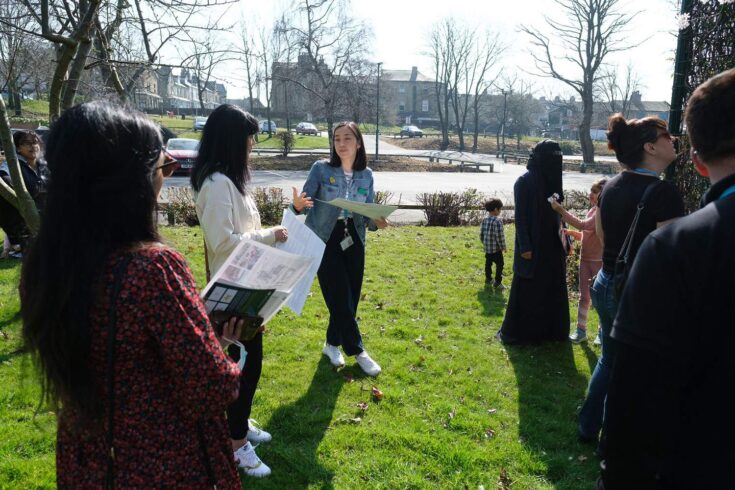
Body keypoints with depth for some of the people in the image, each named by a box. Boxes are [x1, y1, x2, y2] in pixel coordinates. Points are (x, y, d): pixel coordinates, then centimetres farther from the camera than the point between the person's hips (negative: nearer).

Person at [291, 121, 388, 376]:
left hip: (354, 242, 4)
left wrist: (377, 222, -16)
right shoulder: (321, 168, -8)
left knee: (350, 299, 10)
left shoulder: (366, 175, 3)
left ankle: (332, 344, 31)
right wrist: (297, 205, -34)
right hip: (326, 242, -4)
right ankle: (358, 351, 14)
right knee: (340, 300, -3)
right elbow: (305, 203, -10)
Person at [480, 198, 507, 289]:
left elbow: (481, 234, 8)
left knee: (488, 263, 20)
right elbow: (500, 236, -19)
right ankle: (497, 283, 5)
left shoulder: (484, 220, 1)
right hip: (496, 248, -7)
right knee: (499, 265, 4)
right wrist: (503, 247, -7)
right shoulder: (498, 221, -21)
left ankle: (488, 279, 33)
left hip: (487, 247, 7)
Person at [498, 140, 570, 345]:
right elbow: (520, 217, -14)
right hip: (532, 247, -7)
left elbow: (558, 214, 13)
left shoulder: (552, 181, 8)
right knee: (526, 291, 2)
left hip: (552, 246, 7)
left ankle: (551, 330, 26)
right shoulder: (524, 182, -12)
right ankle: (517, 332, 15)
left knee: (553, 290, 13)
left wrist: (564, 241, 12)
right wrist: (525, 247, -18)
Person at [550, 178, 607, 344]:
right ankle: (581, 330, 16)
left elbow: (582, 225, -29)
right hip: (585, 259, 8)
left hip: (599, 261, -8)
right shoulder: (592, 210, 10)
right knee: (584, 296, 10)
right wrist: (572, 233, 0)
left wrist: (560, 210, -29)